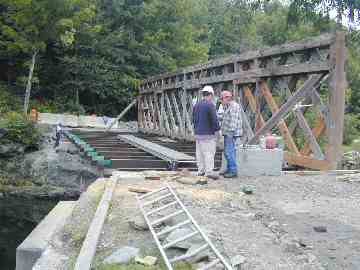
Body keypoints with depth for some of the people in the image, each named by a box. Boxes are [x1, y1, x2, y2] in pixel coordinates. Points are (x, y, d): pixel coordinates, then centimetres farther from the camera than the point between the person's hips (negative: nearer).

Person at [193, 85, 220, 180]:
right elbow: (214, 120, -16)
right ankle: (209, 172, -4)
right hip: (208, 134, -8)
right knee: (209, 153, -4)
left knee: (200, 153, 11)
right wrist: (217, 128, 1)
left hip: (198, 133, 8)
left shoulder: (196, 105, 10)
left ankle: (201, 170, 16)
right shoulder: (210, 105, -13)